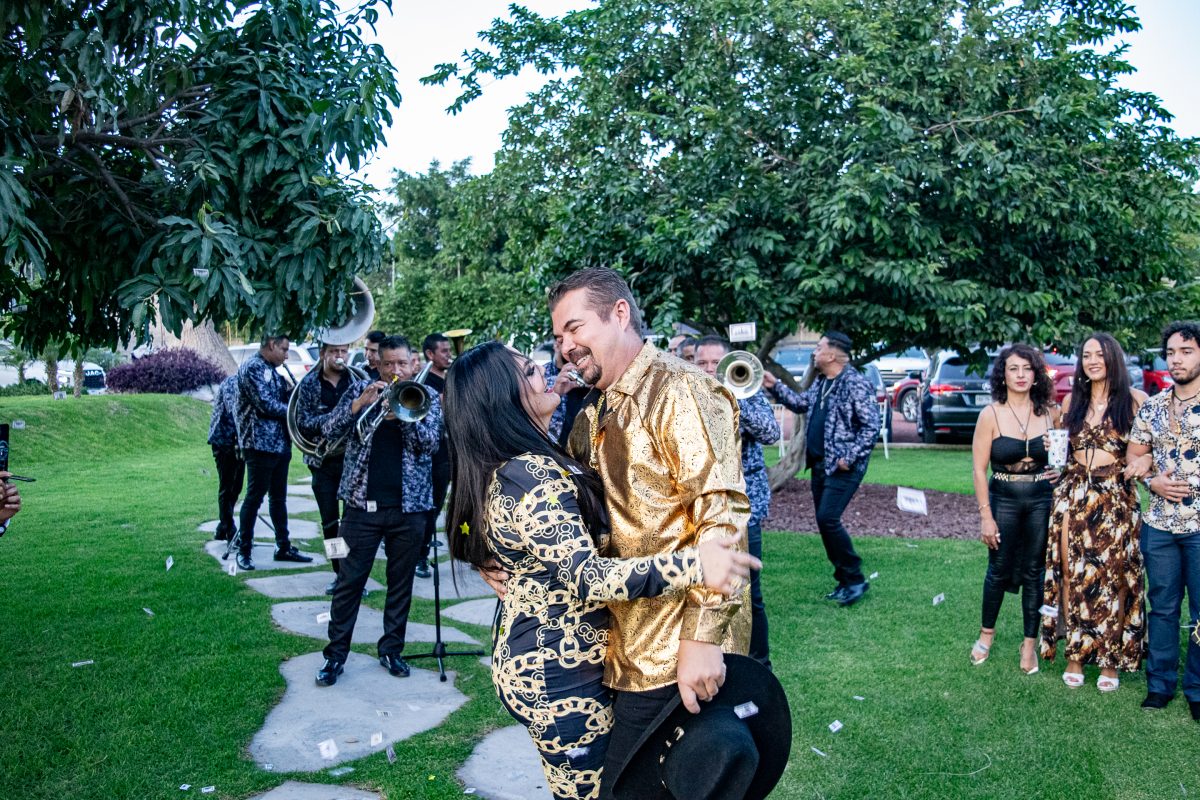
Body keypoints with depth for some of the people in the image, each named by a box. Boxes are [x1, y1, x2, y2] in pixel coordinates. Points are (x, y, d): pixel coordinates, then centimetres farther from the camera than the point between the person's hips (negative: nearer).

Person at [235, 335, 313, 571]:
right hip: (260, 444, -9)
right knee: (254, 498, -1)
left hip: (280, 444, 9)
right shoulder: (251, 368, -12)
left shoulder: (272, 371, 16)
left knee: (279, 498, 14)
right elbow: (266, 404, -19)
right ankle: (244, 552, 8)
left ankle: (284, 547, 22)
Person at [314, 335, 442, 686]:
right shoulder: (361, 389, 6)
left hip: (408, 506, 1)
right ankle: (336, 655, 10)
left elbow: (431, 440, -9)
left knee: (401, 582, 9)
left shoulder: (427, 396, 6)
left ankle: (391, 650, 22)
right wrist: (361, 402, -19)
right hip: (363, 502, -1)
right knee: (349, 581, 2)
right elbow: (330, 429, -4)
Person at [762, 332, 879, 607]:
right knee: (824, 522, 10)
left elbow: (872, 427, -17)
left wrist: (850, 458, -19)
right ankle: (844, 580, 21)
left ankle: (855, 578, -1)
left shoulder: (857, 384, -15)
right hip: (819, 464, 9)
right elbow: (802, 404, 27)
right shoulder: (820, 382, 11)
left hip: (843, 467, -9)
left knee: (828, 519, -16)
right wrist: (775, 386, 18)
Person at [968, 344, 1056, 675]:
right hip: (1003, 500, -2)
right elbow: (979, 469, -8)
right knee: (999, 569, 8)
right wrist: (986, 516, -10)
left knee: (1034, 571, 8)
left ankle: (1030, 644, 20)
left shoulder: (1051, 413, -2)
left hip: (1042, 500, 2)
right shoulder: (991, 415, -8)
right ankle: (986, 634, 28)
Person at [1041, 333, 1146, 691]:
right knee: (1072, 573, 3)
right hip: (1072, 496, 3)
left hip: (1116, 498, -3)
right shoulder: (1071, 401, 10)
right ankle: (1075, 653, 14)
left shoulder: (1135, 400, -1)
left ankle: (1110, 659, 13)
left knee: (1113, 576, 2)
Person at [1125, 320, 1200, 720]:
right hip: (1159, 523, 3)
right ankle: (1160, 683, 22)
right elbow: (1134, 457, 12)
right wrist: (1152, 481, -8)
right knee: (1162, 606, 11)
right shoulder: (1152, 406, 7)